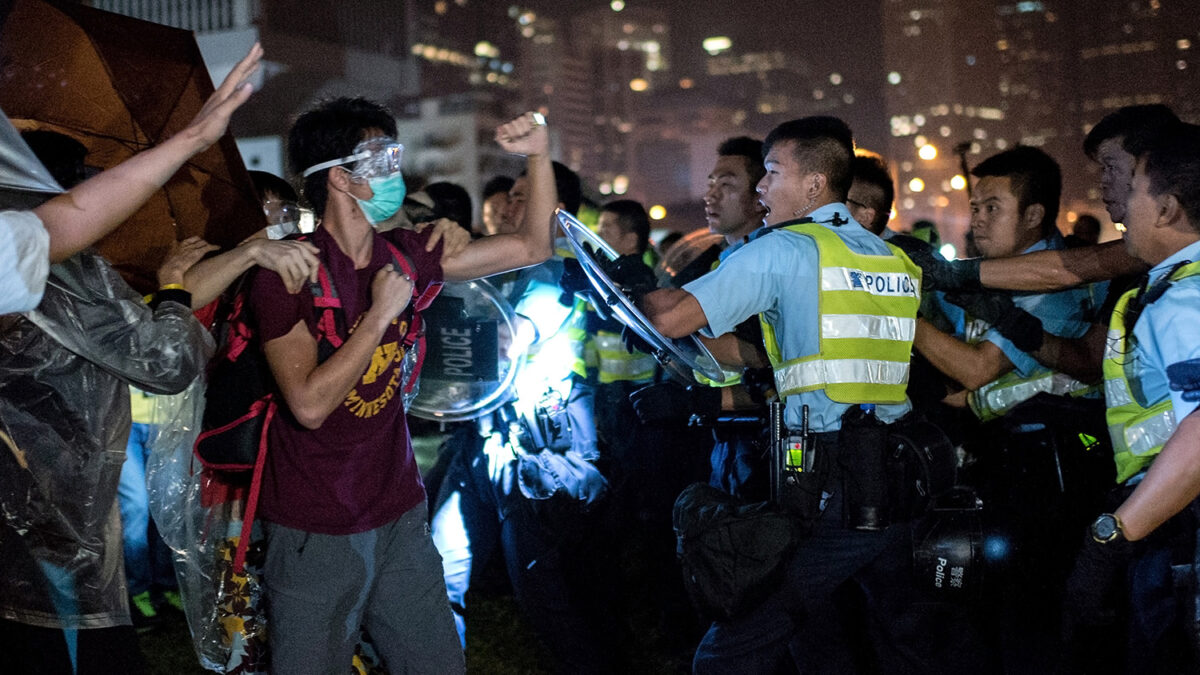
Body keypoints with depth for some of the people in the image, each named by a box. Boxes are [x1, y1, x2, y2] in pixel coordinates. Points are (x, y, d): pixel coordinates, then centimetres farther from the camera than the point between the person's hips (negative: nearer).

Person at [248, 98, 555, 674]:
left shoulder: (404, 256, 2)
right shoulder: (289, 275, -15)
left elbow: (530, 247, 6)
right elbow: (310, 405, -23)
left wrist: (539, 157, -5)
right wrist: (381, 314, -21)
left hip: (399, 514, 6)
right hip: (317, 534, -5)